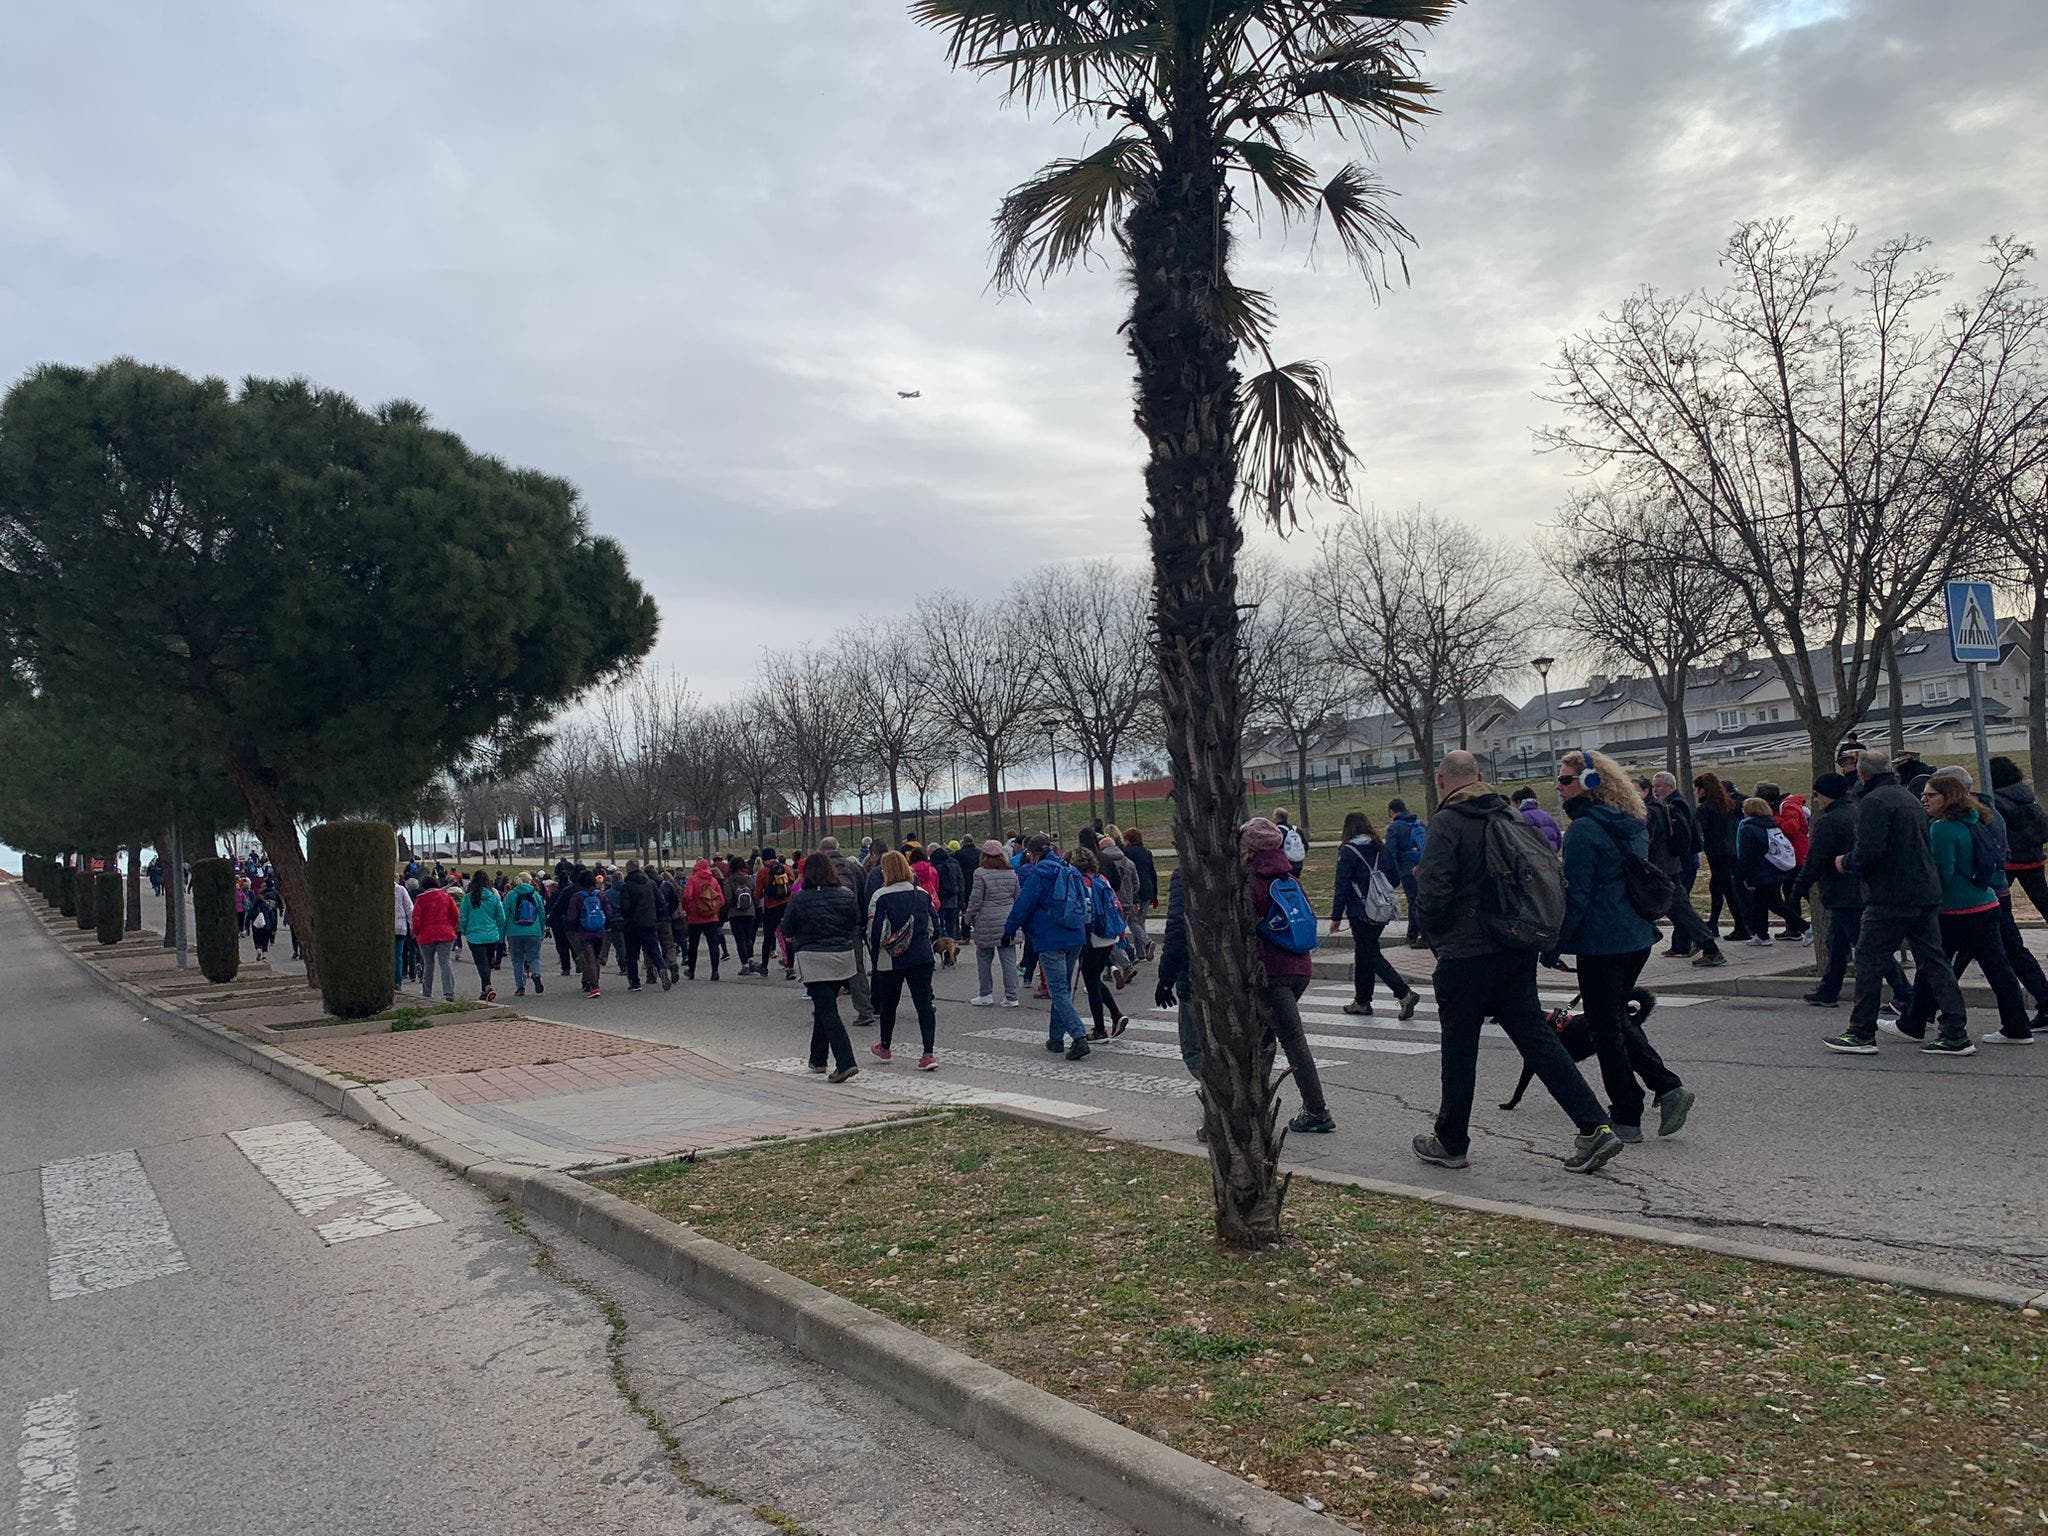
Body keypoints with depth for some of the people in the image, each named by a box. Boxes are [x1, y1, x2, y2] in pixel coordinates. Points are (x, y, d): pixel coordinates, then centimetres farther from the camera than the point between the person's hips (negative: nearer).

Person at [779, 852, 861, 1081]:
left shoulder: (799, 899, -10)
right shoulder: (846, 896, 1)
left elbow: (787, 931, 0)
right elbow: (856, 927, 10)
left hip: (813, 960, -5)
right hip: (842, 958, 5)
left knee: (827, 1012, -5)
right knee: (824, 1008, 20)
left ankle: (846, 1063, -17)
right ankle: (818, 1059, 30)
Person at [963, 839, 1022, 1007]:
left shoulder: (981, 874, -10)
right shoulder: (1011, 873, 5)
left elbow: (975, 900, -10)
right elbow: (1018, 898, 11)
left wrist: (968, 918, 4)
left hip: (987, 923, -4)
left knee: (984, 958, 10)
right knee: (1009, 959, 5)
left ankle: (986, 995, 15)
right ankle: (1011, 997, 5)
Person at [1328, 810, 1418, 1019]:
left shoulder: (1347, 852, -13)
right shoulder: (1382, 849, 5)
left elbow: (1342, 886, -14)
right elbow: (1394, 878, 13)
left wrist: (1336, 917, -7)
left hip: (1361, 913, -7)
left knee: (1371, 955, 1)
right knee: (1363, 953, 18)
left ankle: (1405, 994, -12)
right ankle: (1362, 1002, 24)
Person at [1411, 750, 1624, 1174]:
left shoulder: (1447, 821, -11)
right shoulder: (1510, 816, 10)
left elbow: (1434, 889, -20)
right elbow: (1555, 876, 9)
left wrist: (1435, 932, -2)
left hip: (1465, 953, -6)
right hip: (1517, 951, 6)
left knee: (1459, 1048, 6)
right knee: (1537, 1037, 9)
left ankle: (1450, 1143, 18)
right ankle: (1596, 1127, 0)